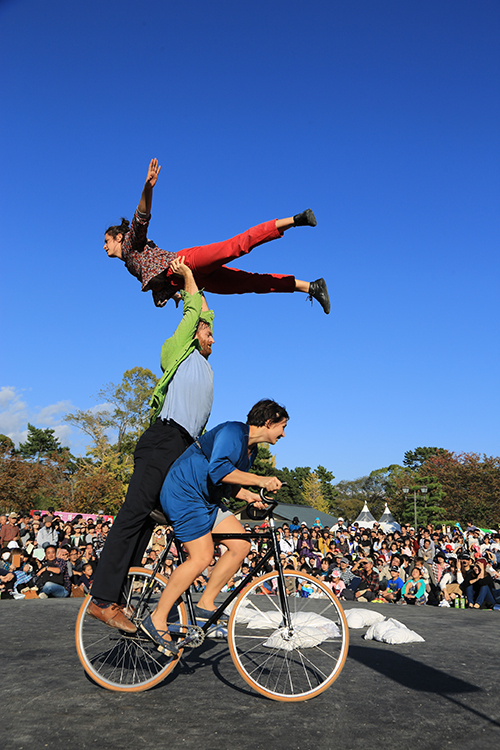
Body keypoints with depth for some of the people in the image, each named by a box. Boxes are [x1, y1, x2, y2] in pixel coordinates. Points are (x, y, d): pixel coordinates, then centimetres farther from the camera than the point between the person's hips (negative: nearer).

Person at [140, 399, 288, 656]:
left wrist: (249, 496, 5)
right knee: (202, 557, -17)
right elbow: (218, 470, -32)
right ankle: (157, 619, -4)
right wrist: (260, 480, -31)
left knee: (241, 545, -1)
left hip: (206, 500, 10)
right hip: (183, 493, -10)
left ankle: (205, 605, 7)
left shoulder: (251, 449, 14)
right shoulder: (232, 432, -17)